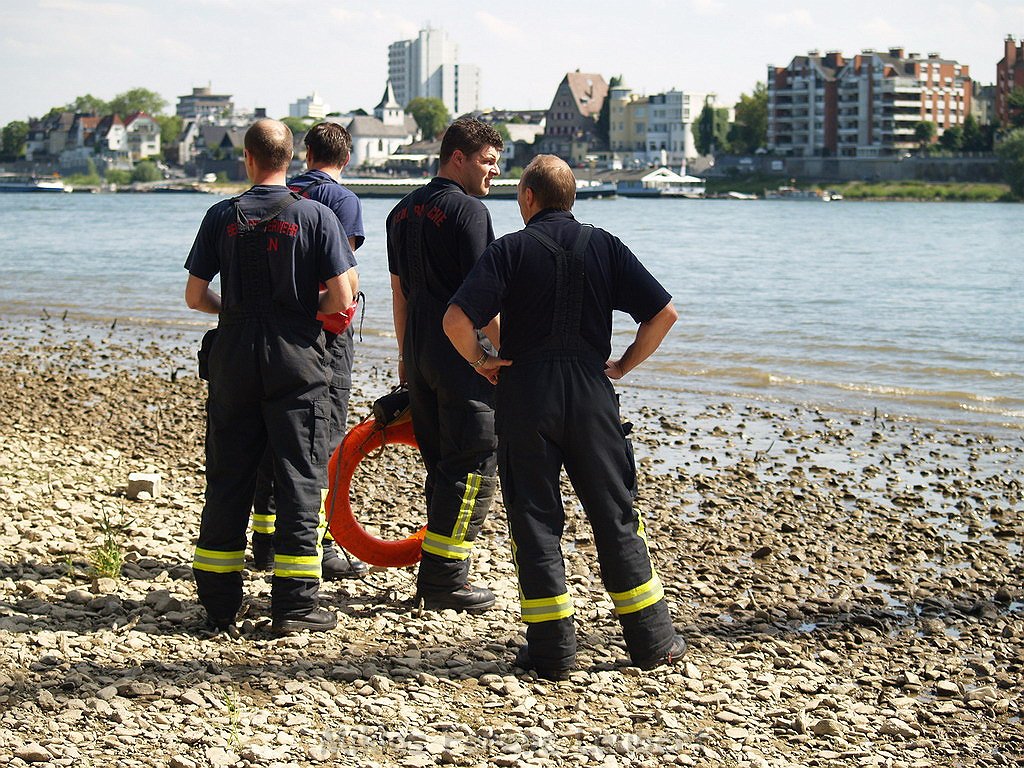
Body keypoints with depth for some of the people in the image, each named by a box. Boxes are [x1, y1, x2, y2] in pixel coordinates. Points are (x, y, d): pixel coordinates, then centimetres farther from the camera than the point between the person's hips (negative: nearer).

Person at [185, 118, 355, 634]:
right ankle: (293, 605, 3)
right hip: (296, 363, -2)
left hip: (233, 363, 3)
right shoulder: (315, 216, -6)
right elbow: (341, 301, -10)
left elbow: (195, 296, 3)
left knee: (227, 480, 10)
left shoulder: (222, 217, 0)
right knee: (300, 480, 3)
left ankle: (219, 603, 15)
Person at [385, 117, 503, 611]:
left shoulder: (404, 211, 14)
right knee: (473, 469, -4)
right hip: (464, 357, -9)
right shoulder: (468, 210, -12)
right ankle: (445, 580, -4)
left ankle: (436, 575, 19)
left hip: (420, 354, 9)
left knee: (441, 467, 16)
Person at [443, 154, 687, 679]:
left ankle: (551, 648, 5)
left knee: (534, 518, 5)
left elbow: (457, 319, -16)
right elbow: (663, 312, 0)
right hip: (591, 395, 2)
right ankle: (651, 640, 14)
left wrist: (479, 360, 1)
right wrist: (626, 363, 10)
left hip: (526, 395, -2)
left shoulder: (510, 250, -3)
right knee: (615, 515, 10)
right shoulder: (603, 246, 5)